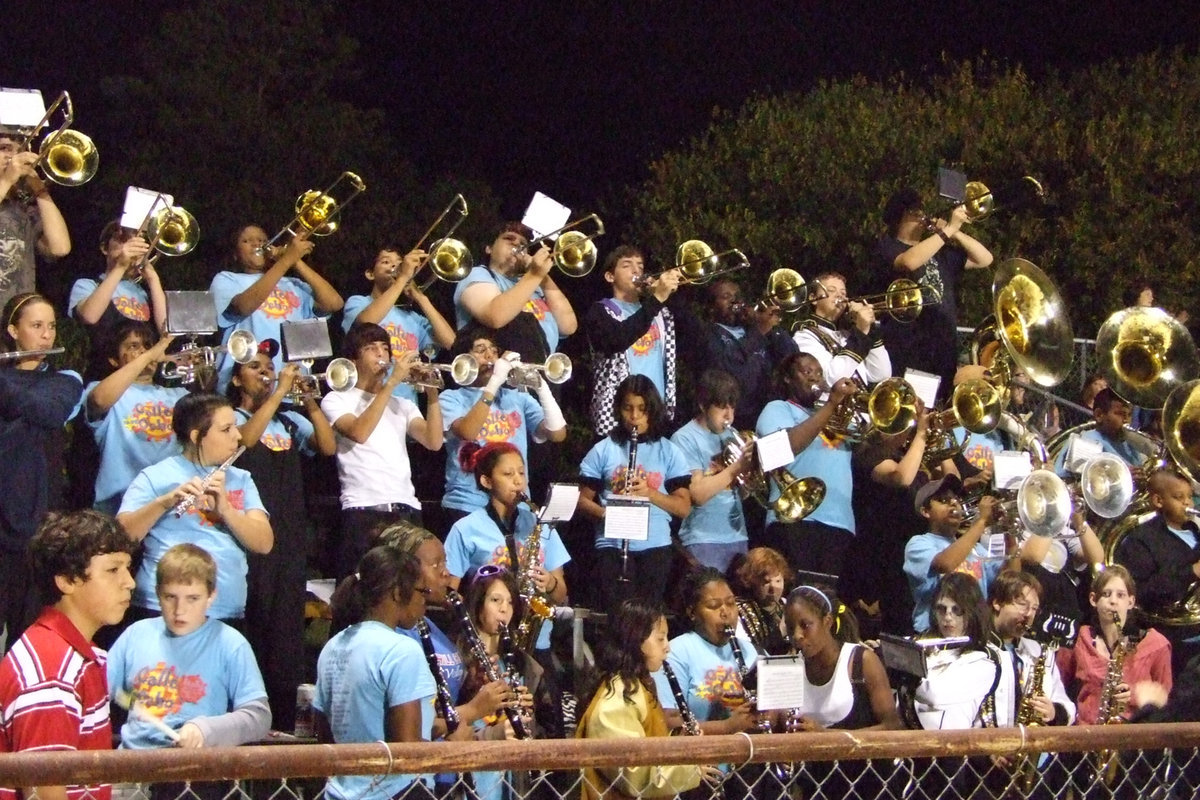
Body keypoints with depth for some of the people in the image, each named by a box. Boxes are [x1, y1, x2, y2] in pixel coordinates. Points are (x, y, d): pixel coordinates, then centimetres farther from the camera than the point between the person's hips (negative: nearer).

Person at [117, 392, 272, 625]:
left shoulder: (241, 480, 15)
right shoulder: (155, 477, 3)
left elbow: (264, 543, 2)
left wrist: (225, 508, -13)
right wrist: (165, 502, -24)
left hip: (229, 614, 4)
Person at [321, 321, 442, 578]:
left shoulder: (402, 405, 23)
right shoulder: (337, 400, 10)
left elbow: (433, 441, 7)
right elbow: (359, 432, -12)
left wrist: (432, 393, -4)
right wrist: (391, 382, -12)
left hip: (407, 509, 4)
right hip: (363, 510, -4)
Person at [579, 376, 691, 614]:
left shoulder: (669, 452, 6)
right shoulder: (603, 450, 5)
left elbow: (684, 507, 3)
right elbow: (583, 499, 6)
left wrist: (650, 493, -13)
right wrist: (604, 512, -15)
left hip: (655, 547, 1)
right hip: (613, 547, -1)